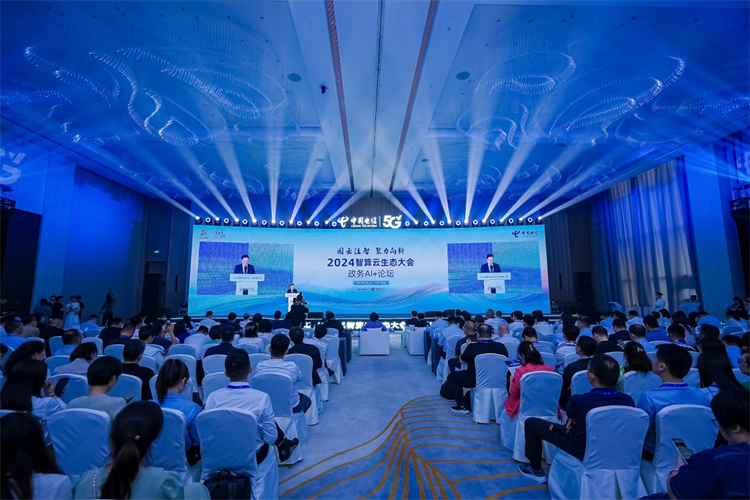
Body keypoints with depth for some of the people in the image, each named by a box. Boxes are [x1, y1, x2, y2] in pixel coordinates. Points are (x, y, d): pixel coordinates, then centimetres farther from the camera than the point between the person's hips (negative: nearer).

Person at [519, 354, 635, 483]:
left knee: (531, 423, 7)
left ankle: (536, 470, 22)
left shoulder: (579, 400, -30)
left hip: (582, 451, -5)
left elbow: (570, 415, -5)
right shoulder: (628, 401, -19)